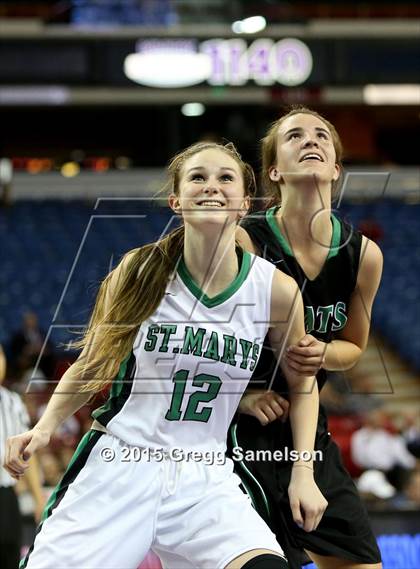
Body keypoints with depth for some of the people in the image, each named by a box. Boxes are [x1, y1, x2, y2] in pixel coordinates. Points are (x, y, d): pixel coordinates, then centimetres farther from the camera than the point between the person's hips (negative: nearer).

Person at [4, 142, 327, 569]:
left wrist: (303, 472, 4)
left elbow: (301, 382, 12)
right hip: (116, 465, 0)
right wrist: (45, 427, -5)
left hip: (204, 477, 0)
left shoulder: (276, 289, -4)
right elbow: (92, 365, 9)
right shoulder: (140, 272, -4)